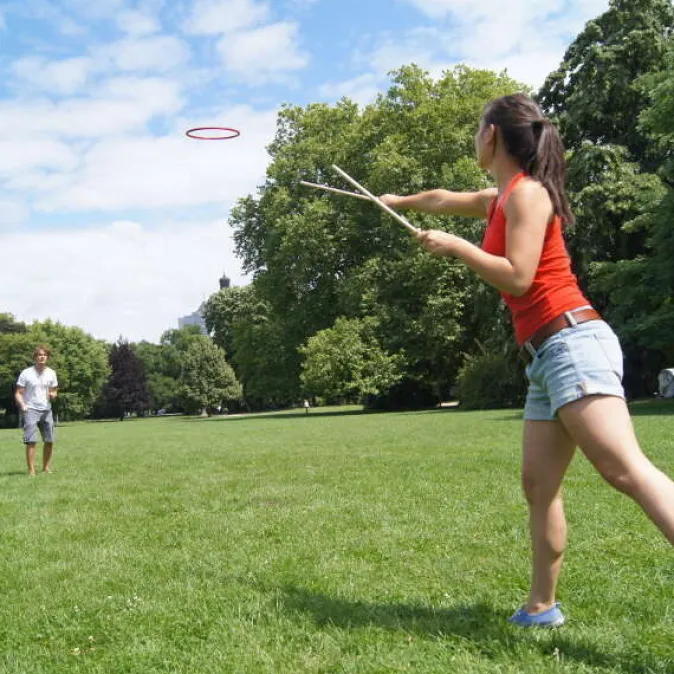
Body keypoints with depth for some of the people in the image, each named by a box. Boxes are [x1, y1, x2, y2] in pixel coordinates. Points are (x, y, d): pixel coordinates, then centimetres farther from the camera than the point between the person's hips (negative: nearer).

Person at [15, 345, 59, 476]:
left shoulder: (51, 373, 6)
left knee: (49, 441, 6)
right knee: (31, 441, -13)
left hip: (46, 410, 4)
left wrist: (53, 394, -8)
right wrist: (22, 405, -21)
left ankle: (46, 467, 23)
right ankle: (31, 470, -9)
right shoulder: (26, 373, -5)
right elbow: (18, 393, -4)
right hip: (31, 410, -4)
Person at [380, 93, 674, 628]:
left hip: (571, 343, -10)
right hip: (547, 355, 10)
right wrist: (399, 201, 58)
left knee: (627, 470, -23)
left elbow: (517, 277, -16)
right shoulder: (501, 199, 22)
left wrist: (454, 246, -5)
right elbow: (444, 200, 42)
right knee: (540, 484, 9)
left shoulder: (527, 192, -6)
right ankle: (542, 606, 16)